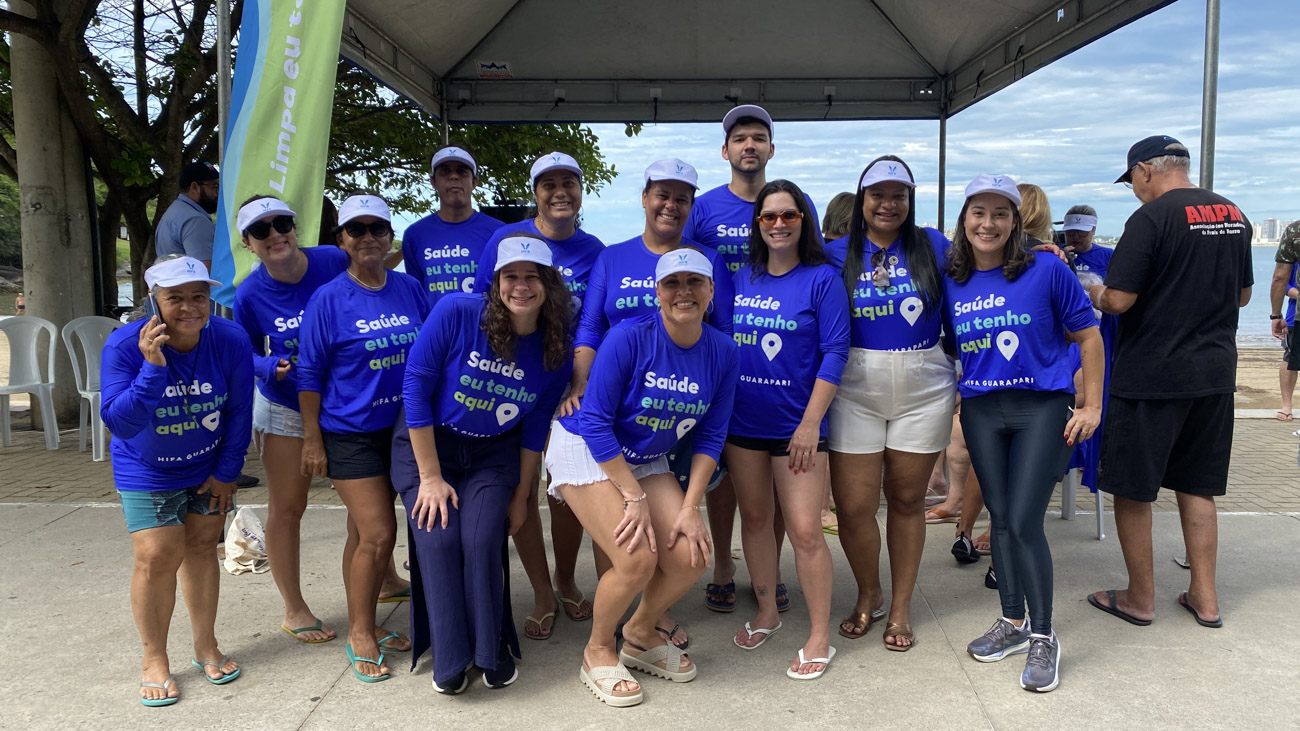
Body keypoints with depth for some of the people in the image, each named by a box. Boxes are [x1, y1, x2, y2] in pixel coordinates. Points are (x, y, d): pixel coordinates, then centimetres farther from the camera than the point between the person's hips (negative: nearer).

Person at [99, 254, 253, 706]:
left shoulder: (230, 340, -20)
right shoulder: (124, 346, -24)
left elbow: (238, 412, -8)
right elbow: (119, 423, -28)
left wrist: (227, 471, -2)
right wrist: (153, 367, -40)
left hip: (208, 467, 2)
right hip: (147, 472, -1)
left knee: (201, 548, 10)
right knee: (157, 559, -6)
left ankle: (206, 646, 27)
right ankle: (154, 659, 15)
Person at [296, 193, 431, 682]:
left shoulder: (410, 290, 3)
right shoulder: (329, 299, -8)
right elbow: (309, 373, -5)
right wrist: (312, 438, -6)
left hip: (401, 428, 4)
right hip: (350, 433, -4)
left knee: (365, 533, 14)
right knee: (378, 534, -7)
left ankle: (364, 625, 28)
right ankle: (360, 632, 12)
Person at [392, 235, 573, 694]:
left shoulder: (556, 351, -11)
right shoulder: (456, 312, -21)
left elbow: (534, 430, 0)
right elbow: (416, 386, -17)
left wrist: (521, 498, 5)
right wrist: (430, 476, -16)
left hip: (493, 454, 1)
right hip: (427, 444, -1)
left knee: (482, 540, -17)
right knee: (438, 540, -16)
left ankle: (493, 651, 6)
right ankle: (449, 659, 4)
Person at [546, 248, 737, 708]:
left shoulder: (722, 352, -9)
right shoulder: (629, 337, -24)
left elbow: (710, 436, -2)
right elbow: (596, 421, -22)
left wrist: (689, 508, -10)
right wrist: (635, 497, -22)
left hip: (647, 460, 5)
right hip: (586, 450, -5)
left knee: (691, 557, -9)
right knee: (637, 559, -20)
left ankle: (640, 635, 22)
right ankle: (598, 651, 10)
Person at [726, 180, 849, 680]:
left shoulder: (822, 278, -5)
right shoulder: (742, 280, 8)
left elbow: (835, 353, -9)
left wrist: (810, 423, -14)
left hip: (796, 424, -5)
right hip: (742, 421, 5)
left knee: (805, 530, -5)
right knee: (754, 518, 14)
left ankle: (819, 638, 10)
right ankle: (766, 613, 32)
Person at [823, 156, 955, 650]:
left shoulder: (933, 247, 4)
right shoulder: (838, 254, 2)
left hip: (923, 391, 1)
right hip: (855, 393, 0)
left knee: (906, 499, 10)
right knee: (853, 505, -2)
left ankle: (901, 607, 27)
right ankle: (868, 595, 26)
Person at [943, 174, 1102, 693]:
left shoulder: (1046, 270, -7)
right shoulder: (951, 280, 4)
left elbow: (1087, 336, -2)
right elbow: (947, 346, 15)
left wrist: (1092, 406, -5)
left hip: (1042, 407, -4)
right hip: (981, 411, 4)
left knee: (1024, 523, -8)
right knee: (1000, 519, 11)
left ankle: (1043, 638, 10)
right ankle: (1013, 624, 28)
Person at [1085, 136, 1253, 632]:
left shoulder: (1152, 217, -15)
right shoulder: (1234, 215, 10)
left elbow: (1119, 301, -18)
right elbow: (1242, 294, 19)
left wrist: (1093, 293, 2)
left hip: (1150, 375, -7)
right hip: (1215, 371, 7)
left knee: (1131, 489, 6)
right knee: (1197, 487, 16)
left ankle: (1140, 599, 18)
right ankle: (1204, 598, 23)